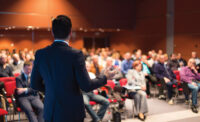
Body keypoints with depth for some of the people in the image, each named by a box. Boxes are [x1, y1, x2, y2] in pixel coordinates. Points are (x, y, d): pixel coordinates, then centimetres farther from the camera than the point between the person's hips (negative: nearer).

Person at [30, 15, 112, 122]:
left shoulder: (40, 54, -4)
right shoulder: (75, 55, -16)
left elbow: (35, 84, 4)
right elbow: (86, 86, -15)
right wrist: (104, 77, 2)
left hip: (50, 113, 4)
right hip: (72, 113, -3)